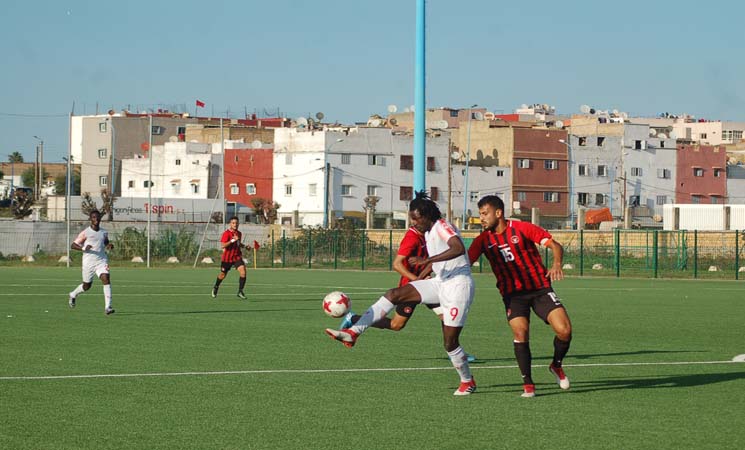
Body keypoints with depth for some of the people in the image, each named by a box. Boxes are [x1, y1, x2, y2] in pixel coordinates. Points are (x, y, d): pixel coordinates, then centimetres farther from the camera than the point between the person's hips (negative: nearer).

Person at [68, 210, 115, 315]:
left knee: (106, 279, -20)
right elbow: (73, 245, -7)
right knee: (87, 286, 10)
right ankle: (73, 295, 43)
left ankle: (107, 307, -23)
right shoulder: (85, 233, -6)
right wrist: (83, 248, -25)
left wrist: (109, 245, 5)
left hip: (101, 261, 3)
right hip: (89, 262, -2)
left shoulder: (104, 232, 8)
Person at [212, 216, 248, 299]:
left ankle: (240, 292, -11)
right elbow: (223, 245, -26)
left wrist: (244, 246, 6)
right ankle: (216, 287, 44)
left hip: (237, 257, 4)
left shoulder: (239, 233, 5)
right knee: (223, 275, 14)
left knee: (243, 272, -18)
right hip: (227, 258, -4)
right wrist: (233, 240, -34)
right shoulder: (226, 233, -15)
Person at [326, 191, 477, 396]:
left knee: (450, 342, -5)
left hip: (458, 285, -9)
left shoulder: (442, 227, -16)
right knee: (394, 294, -8)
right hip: (439, 282, 9)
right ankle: (353, 332, -15)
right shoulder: (427, 232, 12)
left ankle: (467, 381, 20)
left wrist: (427, 260, -36)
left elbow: (459, 249, -34)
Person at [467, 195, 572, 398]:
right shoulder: (483, 240, 4)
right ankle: (528, 383, -7)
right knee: (520, 333, -20)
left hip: (540, 288, -2)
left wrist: (557, 264, -27)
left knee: (564, 330, -14)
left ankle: (556, 365, 15)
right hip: (512, 293, 2)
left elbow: (555, 245, -7)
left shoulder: (522, 228, -6)